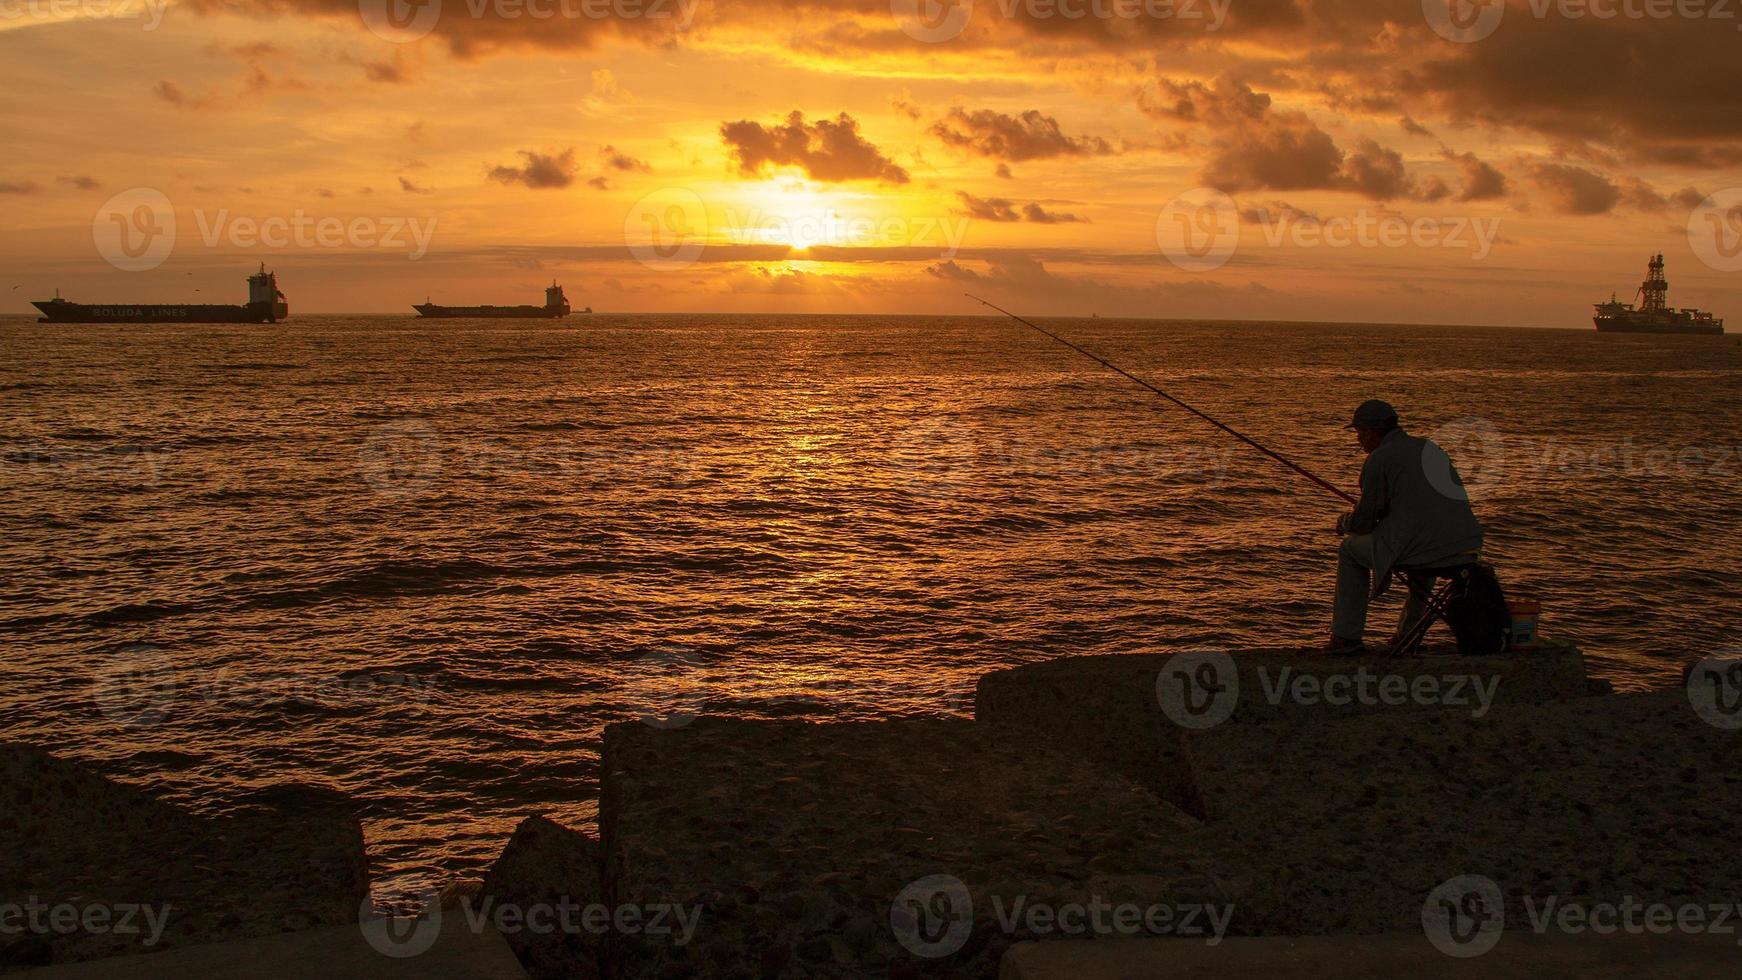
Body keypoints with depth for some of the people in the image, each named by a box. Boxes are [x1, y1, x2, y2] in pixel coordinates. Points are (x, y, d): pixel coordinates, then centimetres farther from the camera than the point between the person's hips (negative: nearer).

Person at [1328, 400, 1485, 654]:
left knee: (1351, 549, 16)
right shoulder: (1430, 447, 22)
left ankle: (1346, 637, 16)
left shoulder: (1379, 458, -1)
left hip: (1422, 551, -7)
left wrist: (1344, 523, 24)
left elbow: (1364, 522, 1)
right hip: (1468, 550, 7)